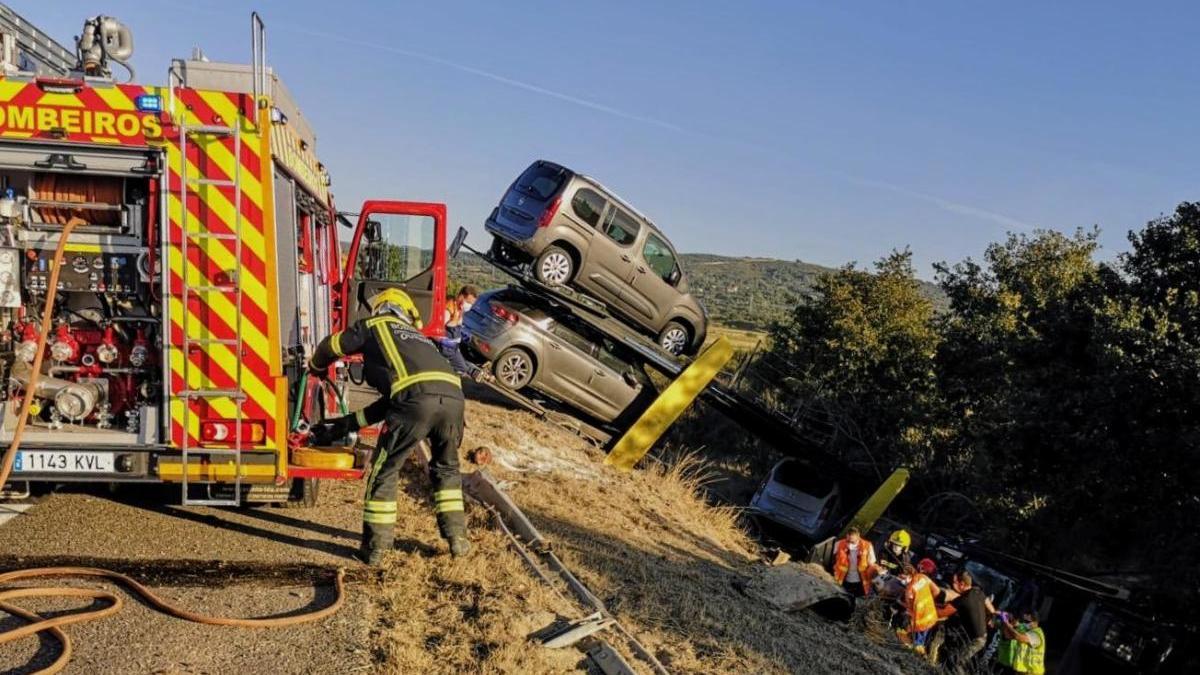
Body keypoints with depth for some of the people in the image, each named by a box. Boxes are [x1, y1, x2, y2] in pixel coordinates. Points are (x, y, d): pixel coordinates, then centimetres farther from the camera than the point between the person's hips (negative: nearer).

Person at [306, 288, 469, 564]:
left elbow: (331, 347, 29)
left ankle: (375, 547, 18)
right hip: (453, 395, 5)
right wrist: (349, 423, 44)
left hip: (417, 399, -5)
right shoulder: (418, 337, 40)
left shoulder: (374, 325, 24)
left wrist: (316, 367, 53)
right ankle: (457, 538, 26)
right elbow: (391, 401, 39)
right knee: (446, 469, 27)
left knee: (384, 472, 12)